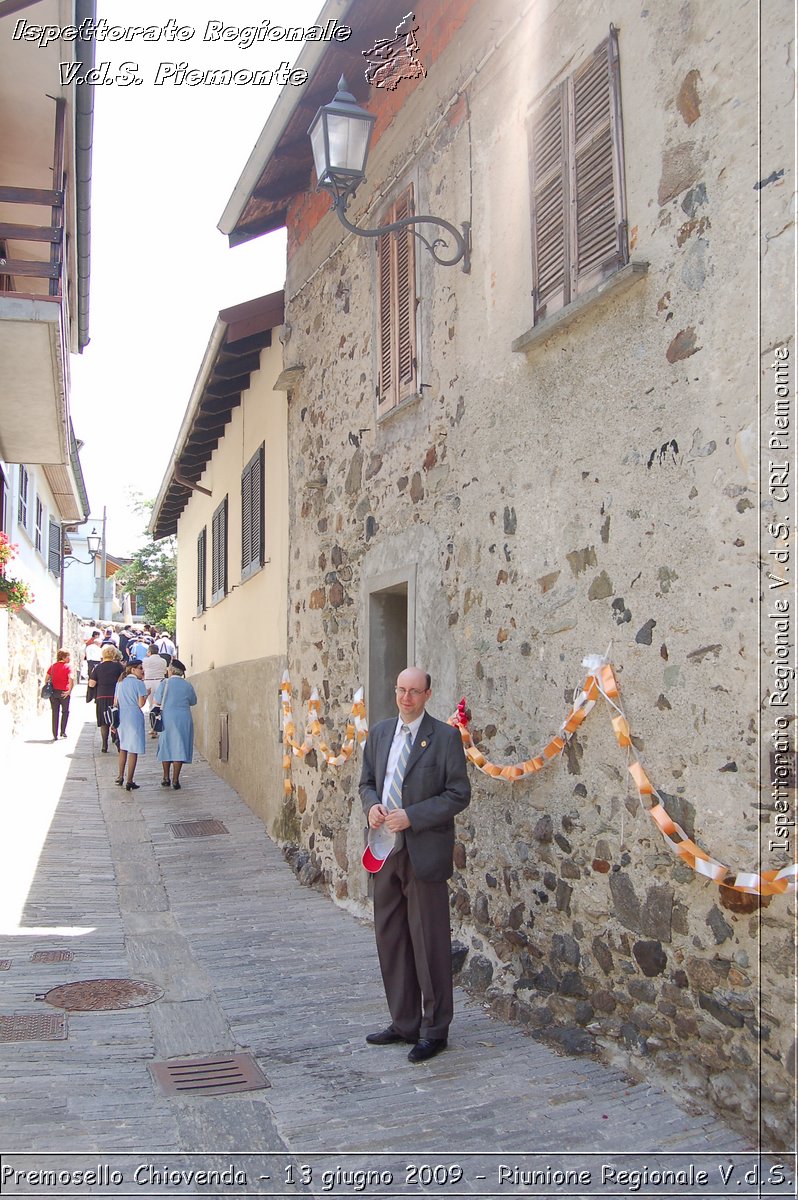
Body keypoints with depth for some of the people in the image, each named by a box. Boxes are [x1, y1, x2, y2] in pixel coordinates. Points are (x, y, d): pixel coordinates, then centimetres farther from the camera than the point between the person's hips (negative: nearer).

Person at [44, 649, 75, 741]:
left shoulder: (53, 665, 8)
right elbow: (71, 679, -21)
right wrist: (69, 691, -16)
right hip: (64, 693, -4)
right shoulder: (68, 666, -7)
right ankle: (63, 731, 14)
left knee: (55, 713, 9)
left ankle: (55, 735, 8)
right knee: (65, 712, 17)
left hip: (53, 692, 4)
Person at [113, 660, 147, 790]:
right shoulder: (139, 683, -10)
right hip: (135, 718, -6)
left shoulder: (120, 683, 9)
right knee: (133, 750, -1)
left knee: (123, 748, 21)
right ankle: (129, 782, -1)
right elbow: (141, 704, -14)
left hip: (121, 717, 6)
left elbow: (115, 703, 11)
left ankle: (120, 777, 27)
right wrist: (146, 694, 3)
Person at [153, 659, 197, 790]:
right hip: (183, 720, 1)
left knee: (166, 747, 13)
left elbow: (155, 702, -5)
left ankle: (166, 778, 18)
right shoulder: (187, 685, 1)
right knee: (179, 748, 4)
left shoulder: (165, 683, -7)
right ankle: (175, 780, 1)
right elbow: (193, 702, 13)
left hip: (167, 719, -1)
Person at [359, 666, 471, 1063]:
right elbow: (367, 781, 17)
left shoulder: (445, 737, -8)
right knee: (390, 939, 13)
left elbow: (458, 794, -10)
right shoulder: (380, 733, 9)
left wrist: (412, 817, -18)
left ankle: (434, 1030, 15)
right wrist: (372, 805, -6)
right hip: (385, 848, 6)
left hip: (424, 851, -6)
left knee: (429, 942, 1)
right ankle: (403, 1022, 28)